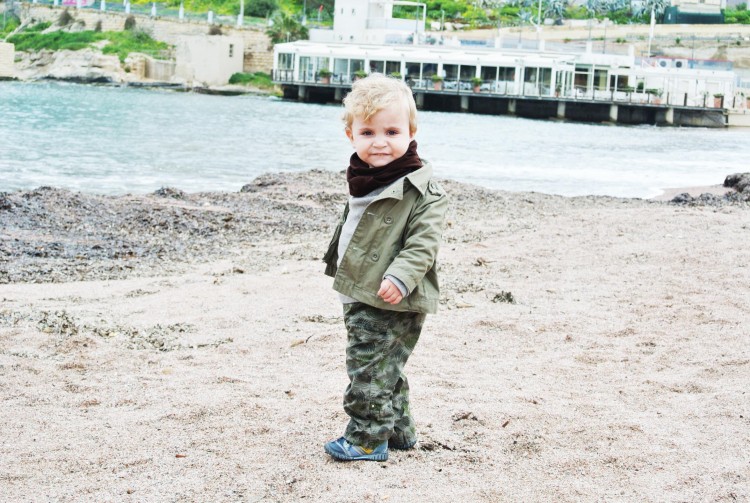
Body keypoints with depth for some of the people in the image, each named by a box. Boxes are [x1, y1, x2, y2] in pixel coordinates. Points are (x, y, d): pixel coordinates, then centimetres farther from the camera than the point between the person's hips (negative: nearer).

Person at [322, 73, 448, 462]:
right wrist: (338, 263, 32)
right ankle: (398, 430, 31)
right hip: (360, 297, 9)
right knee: (384, 370, 19)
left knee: (369, 371, -5)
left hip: (391, 303, -9)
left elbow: (424, 242, -21)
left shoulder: (420, 188, -17)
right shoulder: (366, 180, 10)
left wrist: (400, 277, -32)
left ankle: (367, 439, 7)